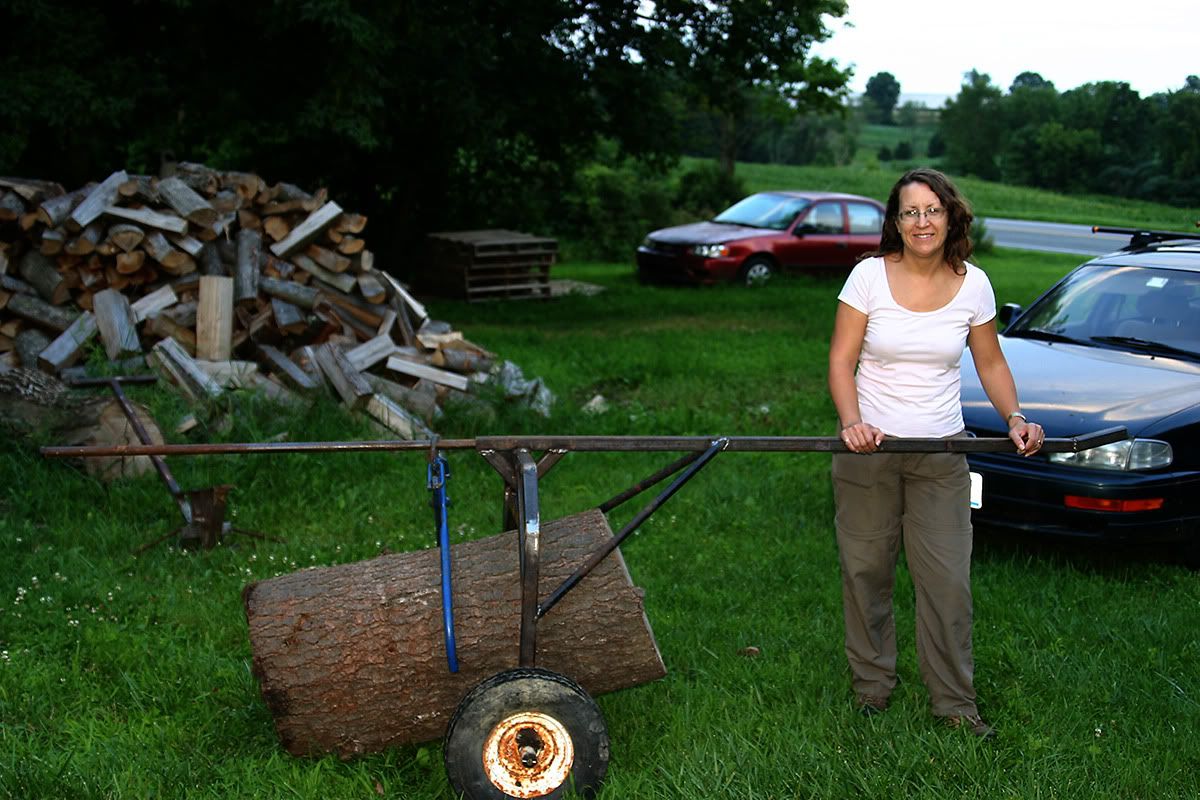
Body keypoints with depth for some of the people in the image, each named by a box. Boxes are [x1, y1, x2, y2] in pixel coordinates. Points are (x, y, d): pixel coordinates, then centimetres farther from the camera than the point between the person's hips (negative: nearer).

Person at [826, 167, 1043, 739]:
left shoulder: (972, 284, -1)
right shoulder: (870, 275, -7)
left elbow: (990, 363, 11)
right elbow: (841, 361, -6)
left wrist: (1015, 418, -5)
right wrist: (852, 423, -22)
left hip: (942, 451, 1)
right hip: (869, 445, -1)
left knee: (947, 578, 0)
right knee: (867, 570, 8)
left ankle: (954, 701, 14)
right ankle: (872, 683, 26)